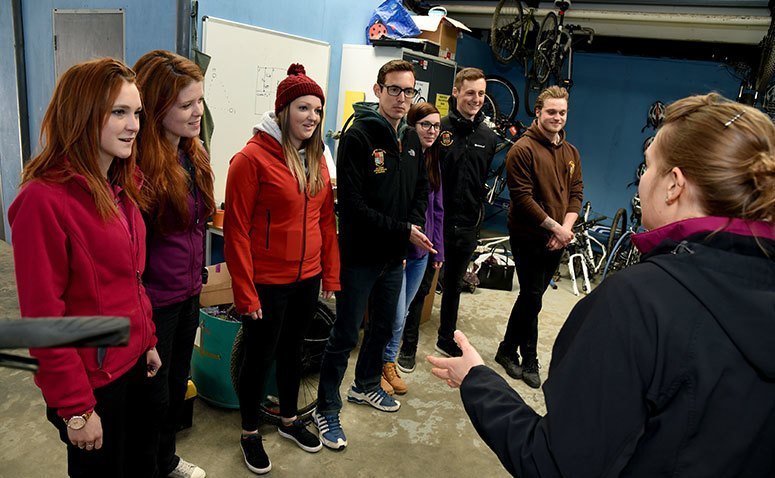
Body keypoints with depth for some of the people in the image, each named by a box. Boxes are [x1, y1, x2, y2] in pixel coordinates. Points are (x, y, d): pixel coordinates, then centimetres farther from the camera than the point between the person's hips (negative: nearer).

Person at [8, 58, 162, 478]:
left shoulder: (122, 187, 4)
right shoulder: (44, 199, -21)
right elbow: (43, 315, -19)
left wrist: (147, 341, 13)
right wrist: (75, 407, -16)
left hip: (133, 363, 7)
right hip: (91, 378, -7)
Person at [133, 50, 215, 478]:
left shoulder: (192, 154, 4)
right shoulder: (137, 164, -23)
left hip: (187, 295, 8)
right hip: (152, 303, -8)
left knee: (177, 385, 24)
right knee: (153, 394, 12)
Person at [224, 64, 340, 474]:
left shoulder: (316, 159, 6)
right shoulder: (252, 158, -15)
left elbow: (326, 220, 10)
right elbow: (235, 230, -15)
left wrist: (331, 272, 8)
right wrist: (245, 291, -15)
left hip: (307, 279, 6)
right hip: (267, 283, -6)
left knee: (293, 350, 22)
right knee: (259, 357, 11)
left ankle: (289, 420, 43)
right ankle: (250, 433, 34)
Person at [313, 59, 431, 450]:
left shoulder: (411, 140, 9)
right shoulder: (359, 136, -14)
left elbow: (421, 190, 17)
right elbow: (353, 203, -21)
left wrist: (416, 226, -2)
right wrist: (402, 230, -19)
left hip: (395, 256, 7)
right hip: (360, 255, -7)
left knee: (384, 326, 21)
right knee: (345, 335, 2)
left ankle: (366, 385, 43)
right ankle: (326, 409, 20)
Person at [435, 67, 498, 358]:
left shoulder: (488, 137, 7)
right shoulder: (439, 128, -9)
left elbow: (486, 180, 15)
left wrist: (478, 214, 11)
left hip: (467, 225, 5)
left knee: (454, 284, 18)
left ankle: (446, 340, 35)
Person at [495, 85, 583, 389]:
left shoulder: (571, 152, 12)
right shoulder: (523, 149, -11)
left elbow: (576, 193, 9)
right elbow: (523, 198, -17)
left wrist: (566, 228, -8)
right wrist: (556, 227, -16)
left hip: (558, 239, 7)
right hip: (529, 237, -6)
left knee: (530, 297, 14)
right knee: (532, 298, 1)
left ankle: (507, 350, 29)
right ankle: (529, 362, 19)